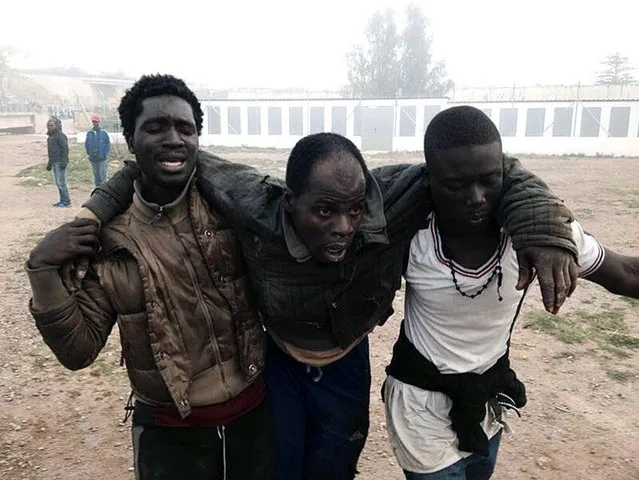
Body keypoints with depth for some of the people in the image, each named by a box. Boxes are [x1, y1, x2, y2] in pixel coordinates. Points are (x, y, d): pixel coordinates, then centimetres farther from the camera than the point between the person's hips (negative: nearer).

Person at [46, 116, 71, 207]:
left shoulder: (60, 136, -11)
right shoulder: (51, 136, 19)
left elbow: (65, 149, -18)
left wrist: (63, 162, -24)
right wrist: (49, 163, 26)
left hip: (60, 163, -10)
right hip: (54, 163, 10)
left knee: (61, 183, -9)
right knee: (58, 183, 12)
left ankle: (66, 202, -4)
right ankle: (62, 200, 18)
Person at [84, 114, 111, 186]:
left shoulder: (103, 132, -4)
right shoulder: (89, 132, 5)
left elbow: (108, 144, -3)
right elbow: (86, 144, 13)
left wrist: (106, 154, -8)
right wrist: (88, 153, 6)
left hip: (102, 158, -4)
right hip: (93, 158, 4)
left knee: (102, 175, -7)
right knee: (96, 175, 11)